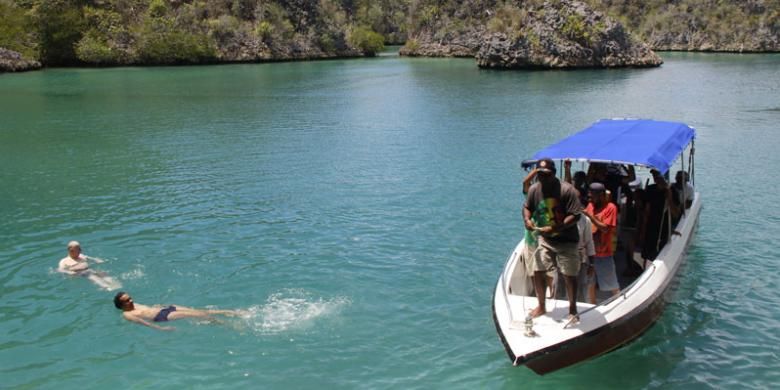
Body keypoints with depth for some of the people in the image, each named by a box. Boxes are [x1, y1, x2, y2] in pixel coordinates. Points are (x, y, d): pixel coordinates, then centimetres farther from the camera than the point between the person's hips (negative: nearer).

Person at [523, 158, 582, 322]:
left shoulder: (567, 190, -21)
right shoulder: (534, 189, -5)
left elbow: (575, 216, -22)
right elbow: (527, 207, 11)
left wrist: (554, 229, -31)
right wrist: (527, 219, -12)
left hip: (566, 241, -4)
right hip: (545, 239, 4)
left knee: (569, 276, 1)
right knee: (538, 272, 4)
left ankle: (573, 310, 21)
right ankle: (541, 306, 24)